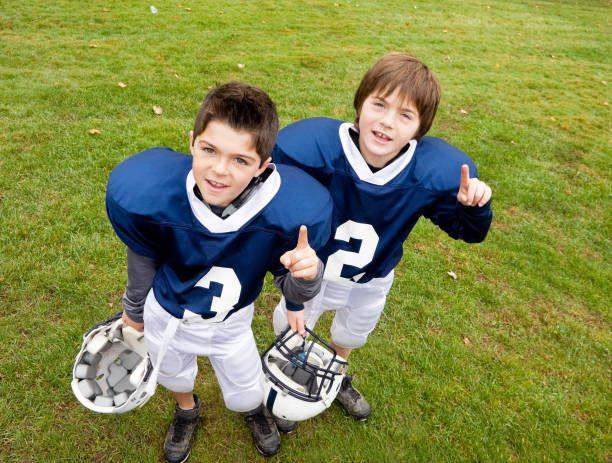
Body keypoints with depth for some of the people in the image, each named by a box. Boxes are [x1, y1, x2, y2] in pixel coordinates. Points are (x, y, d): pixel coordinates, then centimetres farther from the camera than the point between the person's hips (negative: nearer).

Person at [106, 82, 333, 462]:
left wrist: (307, 273, -44)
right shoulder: (145, 194, -35)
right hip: (166, 313, 1)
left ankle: (255, 409, 65)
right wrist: (134, 309, 7)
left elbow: (292, 291, -19)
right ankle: (187, 410, 70)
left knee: (246, 394, 24)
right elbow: (144, 256, -11)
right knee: (173, 375, 31)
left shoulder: (293, 211, -38)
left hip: (231, 322, 0)